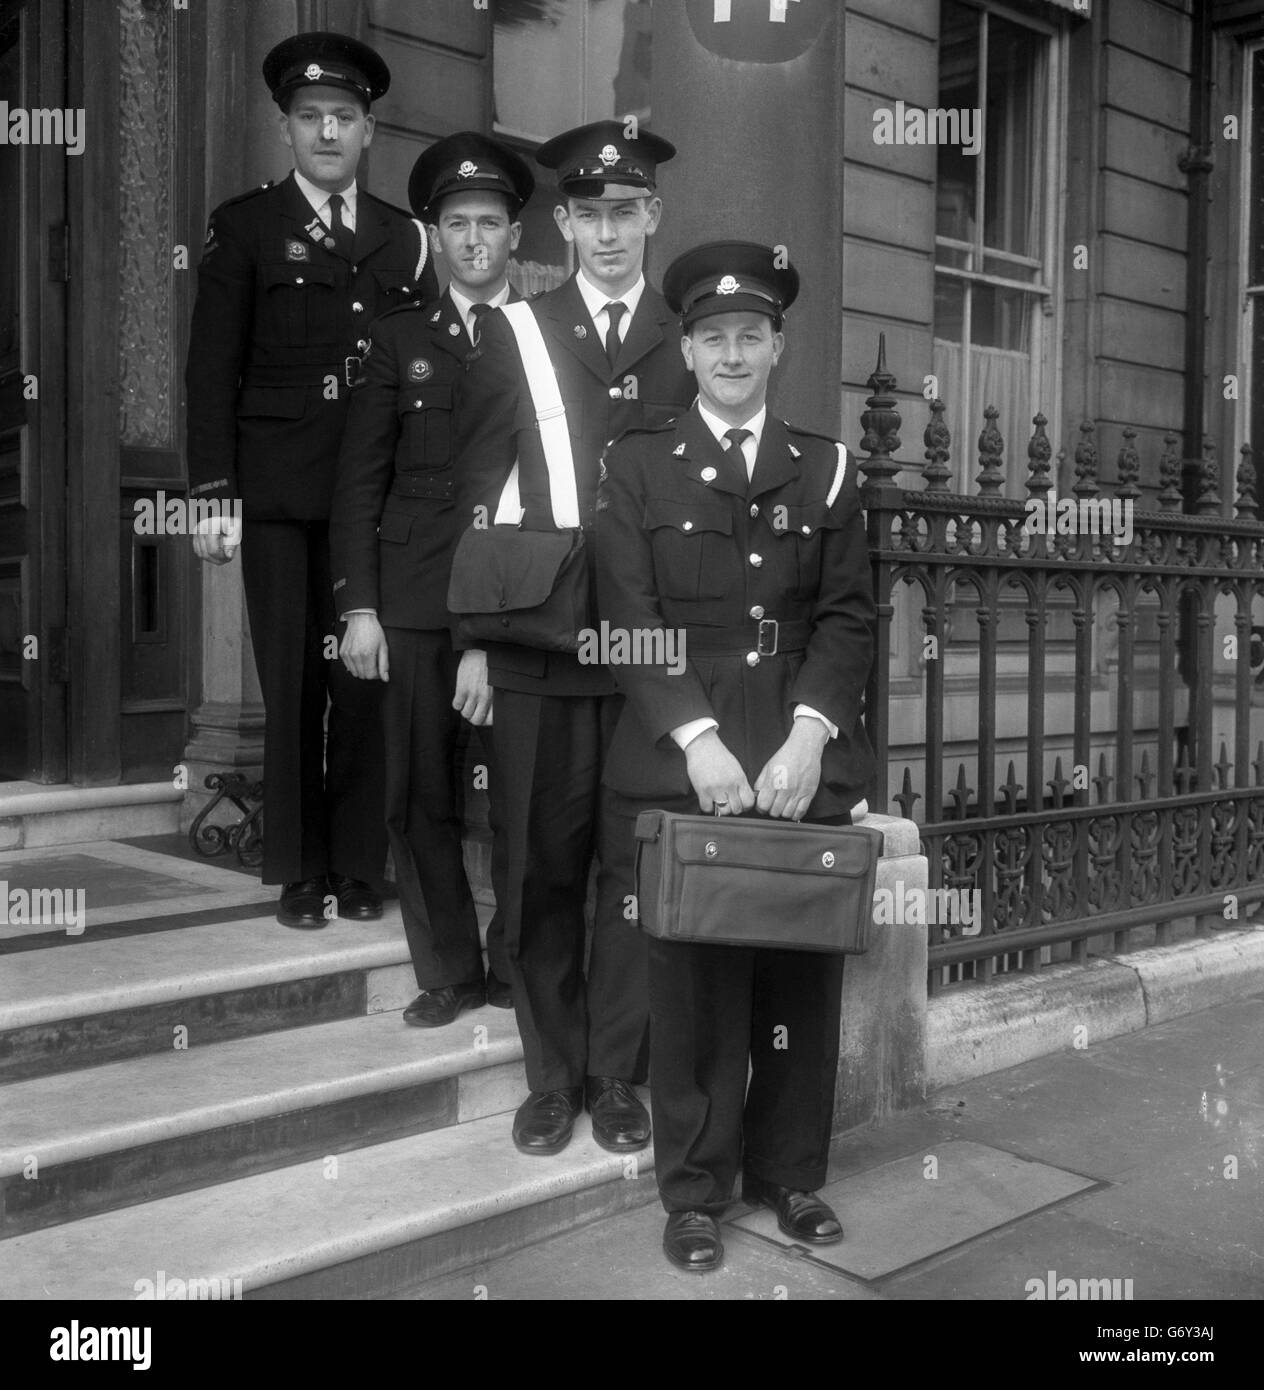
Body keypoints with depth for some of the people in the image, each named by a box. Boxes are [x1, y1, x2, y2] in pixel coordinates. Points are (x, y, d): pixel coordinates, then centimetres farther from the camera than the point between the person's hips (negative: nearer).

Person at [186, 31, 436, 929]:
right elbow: (213, 368, 2)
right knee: (292, 684, 0)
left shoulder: (406, 238, 15)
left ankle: (361, 867, 12)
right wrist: (214, 493, -5)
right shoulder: (245, 226, 7)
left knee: (367, 680, 1)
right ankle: (300, 872, 11)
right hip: (280, 495, -2)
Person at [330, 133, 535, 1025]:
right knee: (421, 796, 3)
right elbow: (360, 480, 9)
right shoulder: (399, 338, 13)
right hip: (415, 599, 2)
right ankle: (449, 970, 17)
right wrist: (359, 603, 0)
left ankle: (521, 967, 16)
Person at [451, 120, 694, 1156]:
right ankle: (553, 1076, 19)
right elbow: (476, 494, 7)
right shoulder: (516, 335, 9)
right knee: (543, 868, 5)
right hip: (537, 647, 0)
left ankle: (619, 1077, 19)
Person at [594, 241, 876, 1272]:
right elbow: (631, 617, -2)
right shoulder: (639, 463, 7)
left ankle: (790, 1172, 24)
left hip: (806, 761, 2)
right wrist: (697, 740, -14)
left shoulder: (826, 469, 13)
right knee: (693, 976, 2)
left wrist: (810, 733, -10)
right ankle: (695, 1190, 17)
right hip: (679, 762, -2)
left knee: (804, 972, 7)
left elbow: (848, 616, 6)